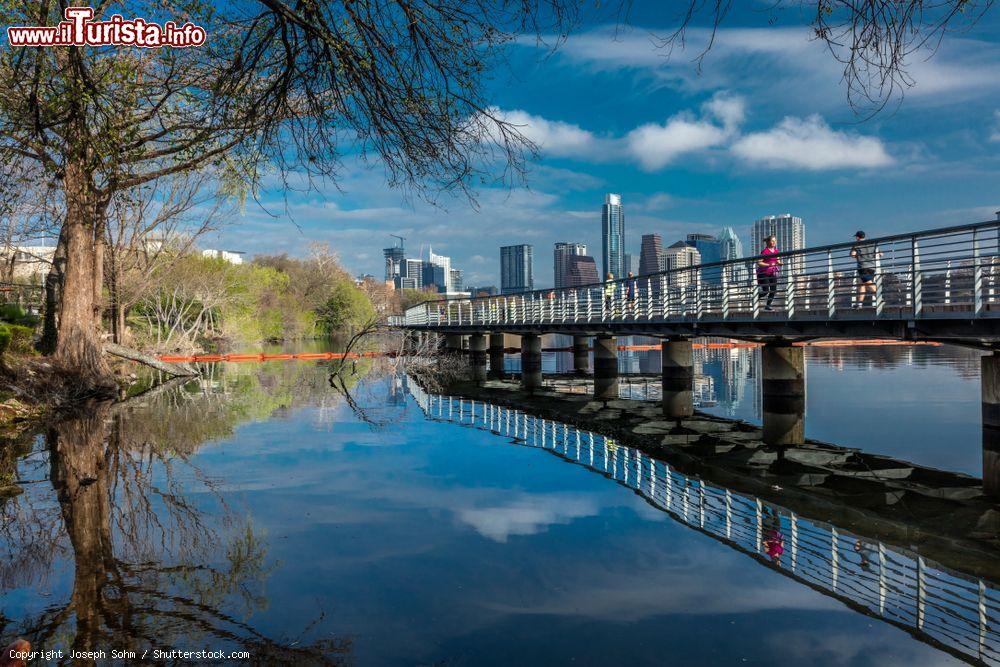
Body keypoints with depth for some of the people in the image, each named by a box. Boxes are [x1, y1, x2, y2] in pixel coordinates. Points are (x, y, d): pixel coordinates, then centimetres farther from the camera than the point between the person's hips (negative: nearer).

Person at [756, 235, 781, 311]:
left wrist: (779, 263, -4)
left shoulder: (776, 251, 8)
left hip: (772, 273, 7)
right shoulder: (765, 251, -14)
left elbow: (778, 261, 19)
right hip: (763, 273, -7)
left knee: (774, 290, -4)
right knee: (765, 291, -12)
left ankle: (768, 305, 6)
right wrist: (769, 264, -27)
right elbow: (759, 263, -18)